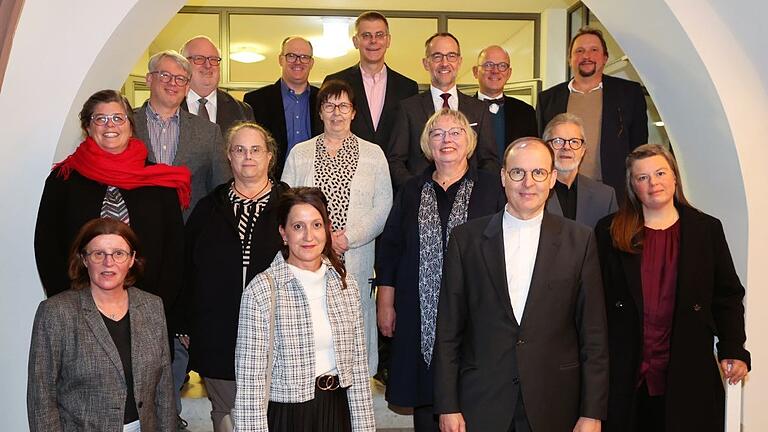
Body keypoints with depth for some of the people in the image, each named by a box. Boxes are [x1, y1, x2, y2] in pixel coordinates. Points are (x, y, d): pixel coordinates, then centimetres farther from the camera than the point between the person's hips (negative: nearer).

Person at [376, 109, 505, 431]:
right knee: (425, 399, 8)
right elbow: (389, 250, 11)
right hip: (421, 316, 2)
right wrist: (385, 304, 6)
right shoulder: (411, 191, 11)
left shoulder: (491, 188, 2)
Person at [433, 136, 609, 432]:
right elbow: (448, 330, 1)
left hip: (554, 407, 0)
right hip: (481, 405, 0)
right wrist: (448, 406, -2)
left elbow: (593, 336, 0)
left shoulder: (580, 241, -1)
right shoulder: (466, 239, 0)